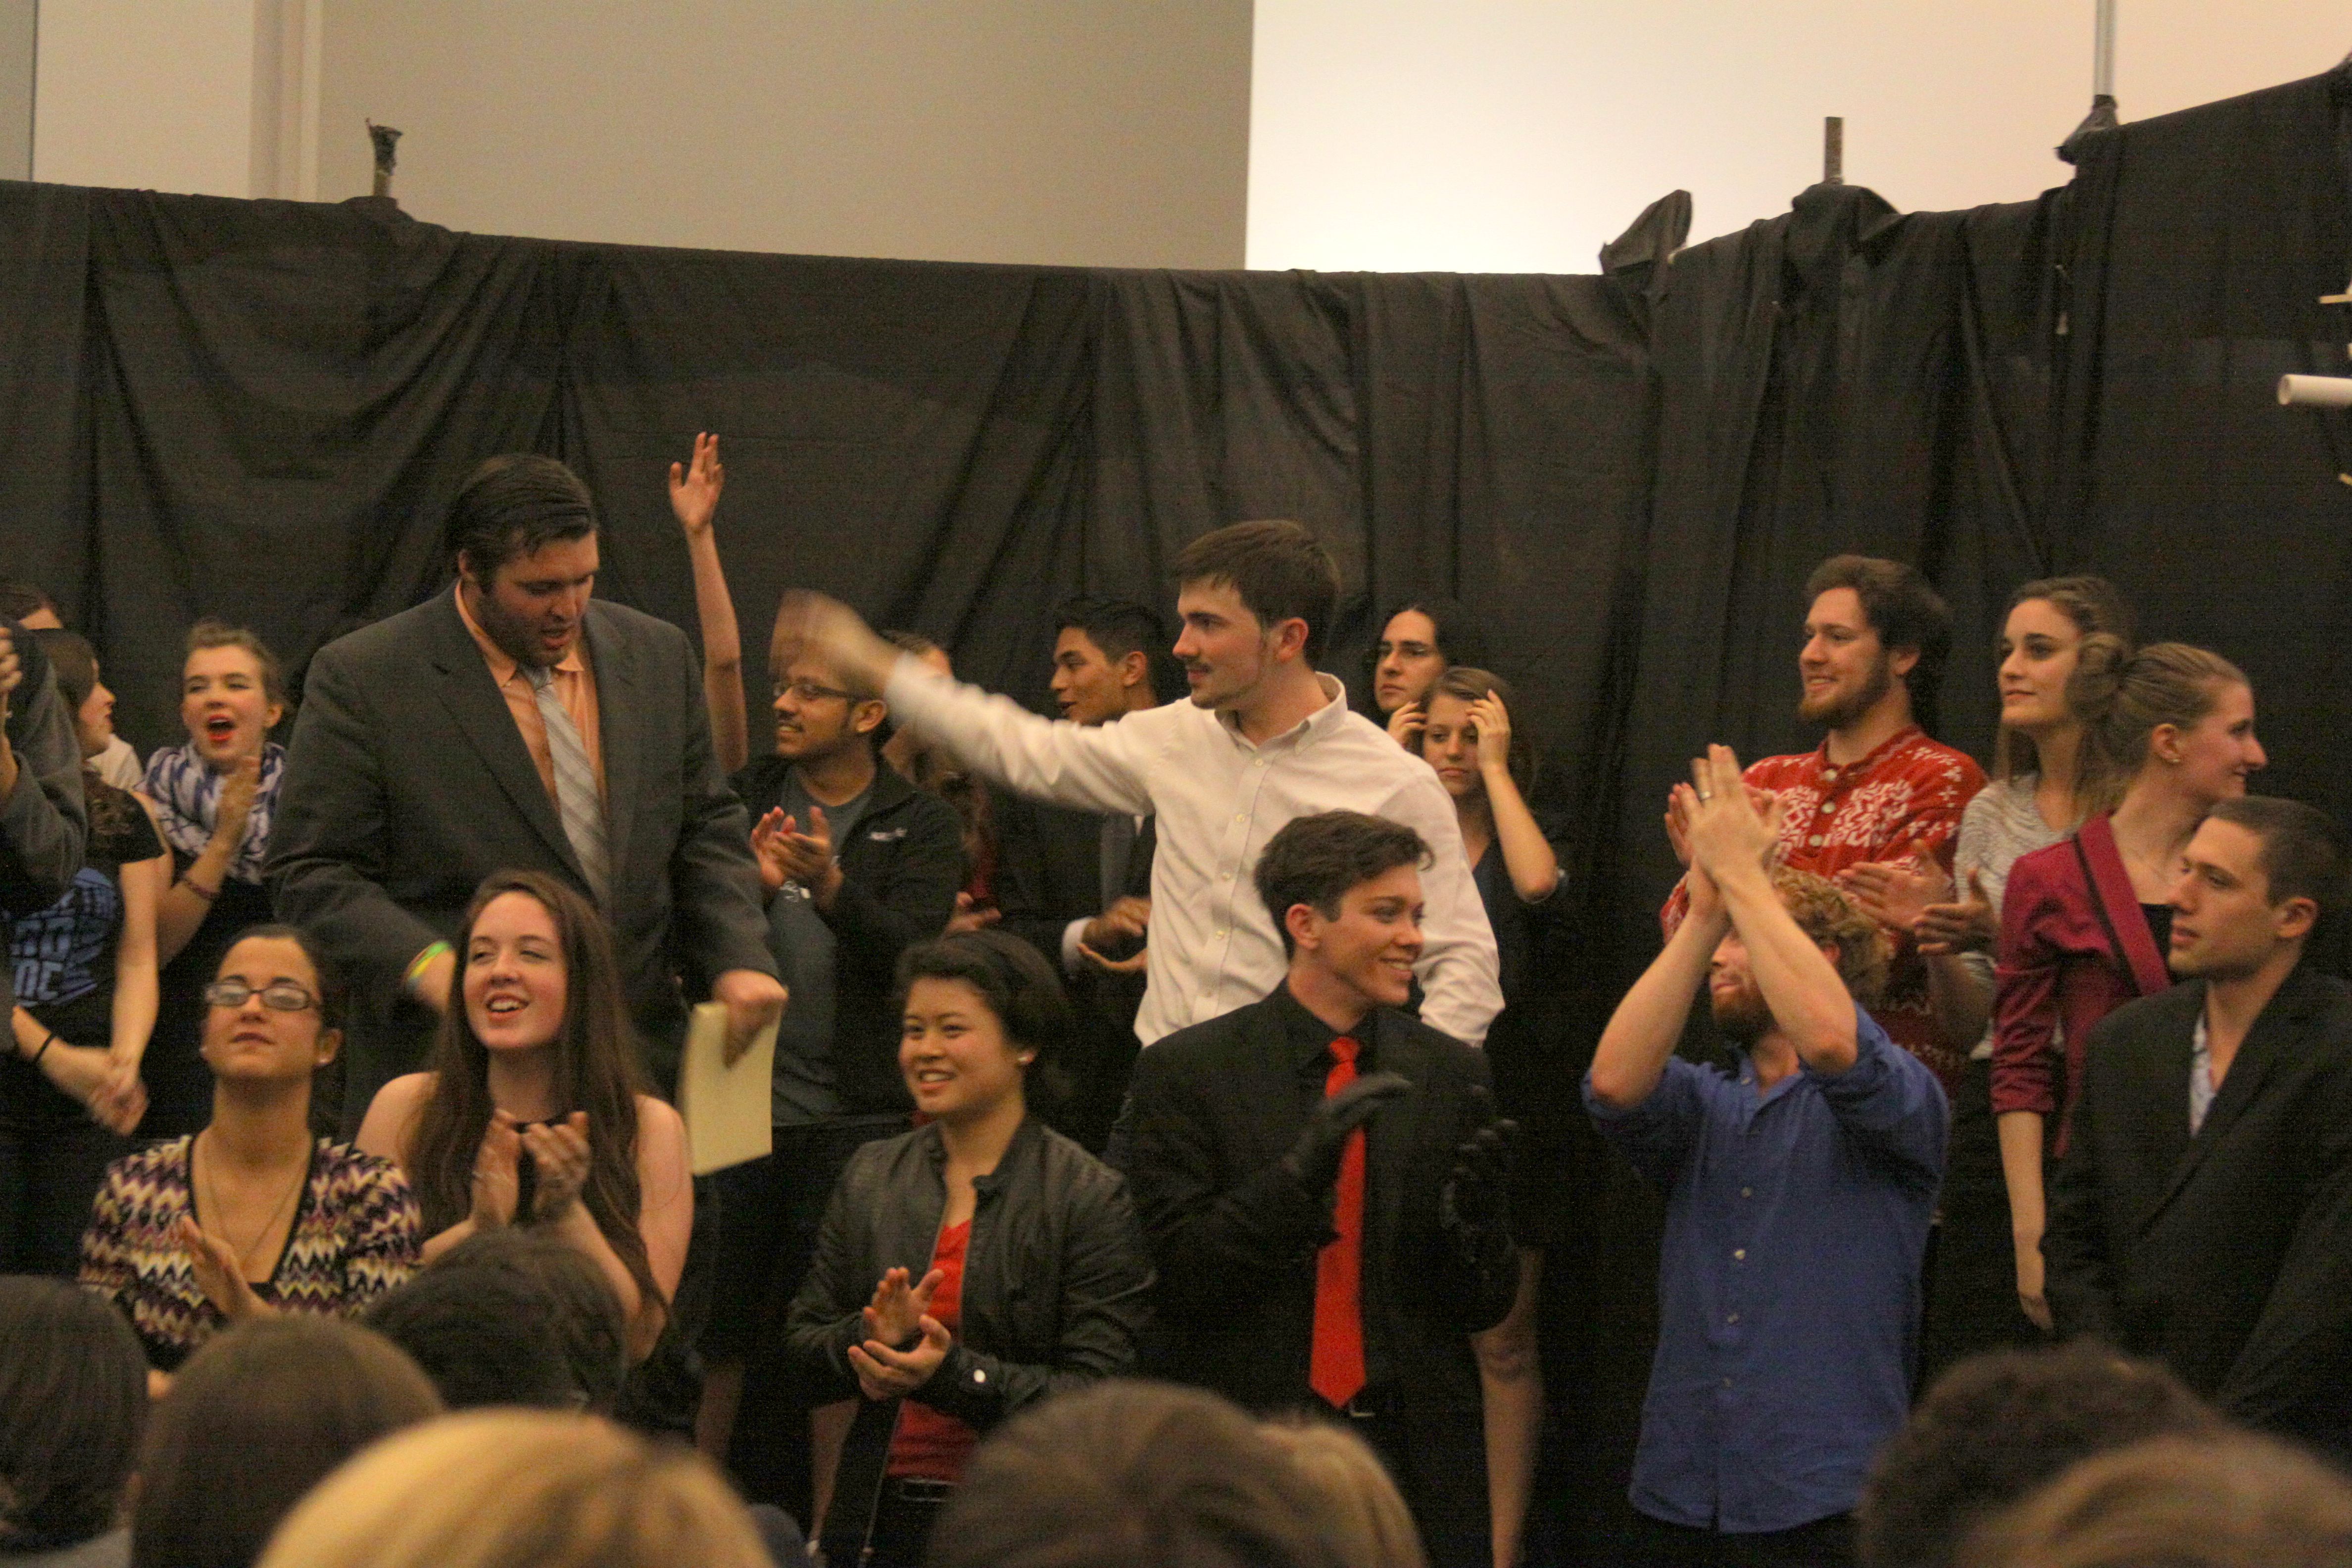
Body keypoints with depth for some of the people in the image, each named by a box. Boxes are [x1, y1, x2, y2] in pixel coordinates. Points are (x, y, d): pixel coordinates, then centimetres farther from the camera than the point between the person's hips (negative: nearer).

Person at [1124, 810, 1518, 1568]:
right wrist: (1302, 1168, -21)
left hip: (1414, 1454, 2)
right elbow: (1181, 1272, -9)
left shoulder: (1451, 1073, 6)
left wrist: (1474, 1219, -15)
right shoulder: (1188, 1071, -2)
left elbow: (1485, 1307, 6)